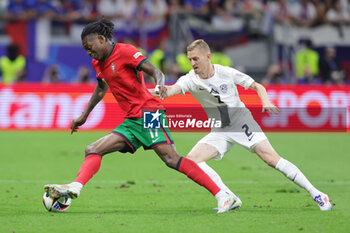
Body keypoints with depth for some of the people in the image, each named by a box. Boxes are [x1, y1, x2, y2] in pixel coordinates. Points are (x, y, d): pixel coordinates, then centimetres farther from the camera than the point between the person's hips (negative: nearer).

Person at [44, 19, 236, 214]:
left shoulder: (124, 51, -7)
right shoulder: (98, 63, 17)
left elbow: (155, 71, -15)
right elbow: (101, 89, 35)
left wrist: (160, 84, -37)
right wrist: (84, 116, 38)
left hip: (148, 113, -9)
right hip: (131, 122, 9)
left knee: (171, 159, -20)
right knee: (93, 150, -1)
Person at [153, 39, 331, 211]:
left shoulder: (226, 73, -10)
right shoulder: (190, 80, -9)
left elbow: (257, 86, -1)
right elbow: (173, 89, -30)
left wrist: (265, 102, -21)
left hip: (243, 123, -3)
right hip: (219, 132, 3)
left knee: (271, 159, -17)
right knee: (192, 160, -15)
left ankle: (316, 194, -9)